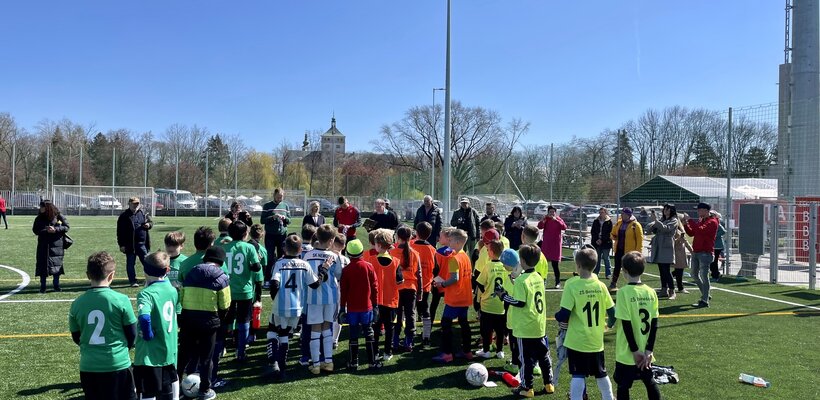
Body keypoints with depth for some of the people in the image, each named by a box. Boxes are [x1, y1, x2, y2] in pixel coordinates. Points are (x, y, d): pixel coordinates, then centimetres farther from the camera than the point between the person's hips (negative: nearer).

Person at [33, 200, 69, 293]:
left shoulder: (58, 216, -2)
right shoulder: (39, 218, 4)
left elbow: (66, 227, -2)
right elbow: (35, 230, 1)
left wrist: (55, 229, -17)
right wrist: (46, 231, -15)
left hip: (56, 245, -2)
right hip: (43, 246, 2)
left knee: (56, 264, 3)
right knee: (42, 265, 1)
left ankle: (56, 285, 16)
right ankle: (42, 286, 10)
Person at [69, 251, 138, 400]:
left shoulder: (77, 304, -3)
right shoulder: (121, 300, -13)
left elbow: (76, 337, 9)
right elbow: (132, 334, -3)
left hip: (88, 367, 3)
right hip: (118, 365, -3)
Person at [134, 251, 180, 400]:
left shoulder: (147, 293, -18)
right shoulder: (173, 290, 4)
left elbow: (144, 317, -33)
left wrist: (148, 335, -21)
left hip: (149, 355, -7)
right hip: (169, 351, 7)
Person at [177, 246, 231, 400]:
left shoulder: (190, 273, 9)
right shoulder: (221, 277, -6)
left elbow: (181, 299, 9)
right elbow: (224, 306, -6)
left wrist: (187, 314, 17)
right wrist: (219, 321, 11)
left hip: (187, 318, 4)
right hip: (208, 320, -4)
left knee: (184, 354, 16)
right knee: (206, 356, 9)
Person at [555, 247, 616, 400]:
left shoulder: (572, 285, -17)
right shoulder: (601, 286, -3)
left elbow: (564, 315, -19)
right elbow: (612, 311, 4)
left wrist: (557, 317, 4)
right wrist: (610, 323, 25)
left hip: (577, 340, -5)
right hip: (596, 341, 5)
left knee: (578, 375, 1)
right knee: (601, 373, 22)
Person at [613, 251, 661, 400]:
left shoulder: (624, 292, -16)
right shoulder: (651, 292, -1)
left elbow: (626, 325, -17)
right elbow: (655, 324, -2)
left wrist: (635, 351, -9)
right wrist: (648, 350, 0)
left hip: (627, 354, -5)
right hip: (645, 352, 5)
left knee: (623, 387, 6)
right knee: (650, 383, 20)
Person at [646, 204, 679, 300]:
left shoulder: (674, 221, 0)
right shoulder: (661, 219, 18)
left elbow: (666, 228, -18)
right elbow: (649, 229, 11)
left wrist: (656, 220, -24)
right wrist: (652, 222, -10)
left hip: (666, 248, -6)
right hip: (658, 248, 6)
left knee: (666, 270, -11)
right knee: (661, 270, 8)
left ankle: (672, 292, -7)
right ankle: (664, 290, 14)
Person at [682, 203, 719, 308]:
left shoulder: (712, 222, -10)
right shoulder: (701, 221, 17)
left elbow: (700, 230, -27)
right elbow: (691, 233, 17)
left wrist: (690, 220, -23)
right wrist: (685, 224, 3)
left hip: (705, 253, -9)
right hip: (696, 252, 9)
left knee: (704, 276, -8)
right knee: (694, 275, 15)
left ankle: (704, 301, -5)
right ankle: (705, 294, 30)